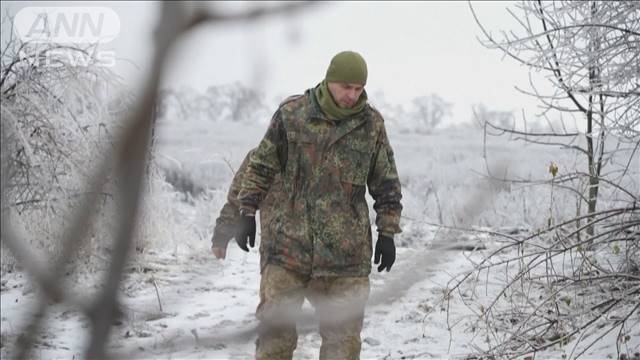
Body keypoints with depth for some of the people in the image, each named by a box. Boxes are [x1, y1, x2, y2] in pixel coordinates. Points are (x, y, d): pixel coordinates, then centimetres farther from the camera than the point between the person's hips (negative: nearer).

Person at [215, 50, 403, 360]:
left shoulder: (372, 123, 4)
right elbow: (261, 166, 7)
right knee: (275, 326, -1)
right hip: (288, 243, -1)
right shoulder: (291, 113, -1)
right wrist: (247, 212, 3)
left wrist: (387, 232, 8)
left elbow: (386, 183, 11)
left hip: (346, 252, 1)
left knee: (343, 334, 3)